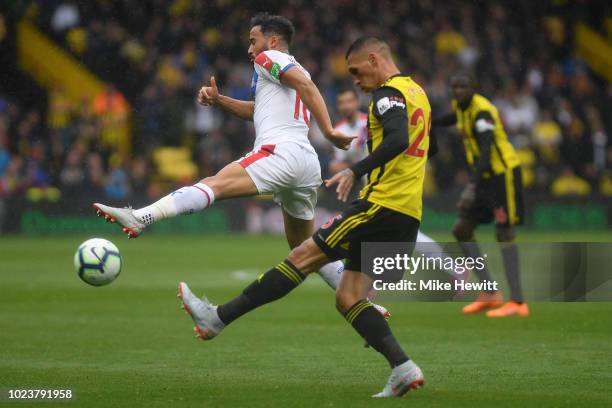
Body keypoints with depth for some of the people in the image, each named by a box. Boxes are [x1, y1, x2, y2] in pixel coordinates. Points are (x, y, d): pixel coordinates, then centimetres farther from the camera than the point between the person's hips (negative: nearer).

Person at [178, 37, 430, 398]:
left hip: (382, 204, -9)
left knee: (303, 257, -5)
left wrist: (356, 171, -29)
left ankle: (218, 317, -2)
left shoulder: (389, 93, -8)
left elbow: (398, 140, -26)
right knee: (348, 299, 6)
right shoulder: (417, 92, 22)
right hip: (409, 216, 9)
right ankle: (403, 370, -7)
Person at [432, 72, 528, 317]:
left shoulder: (482, 112, -22)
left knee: (504, 234, -10)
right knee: (461, 230, 5)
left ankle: (517, 302, -9)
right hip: (485, 175, 9)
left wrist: (473, 185, -44)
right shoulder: (460, 106, 5)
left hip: (503, 173, -9)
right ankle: (490, 293, 10)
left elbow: (486, 152, -34)